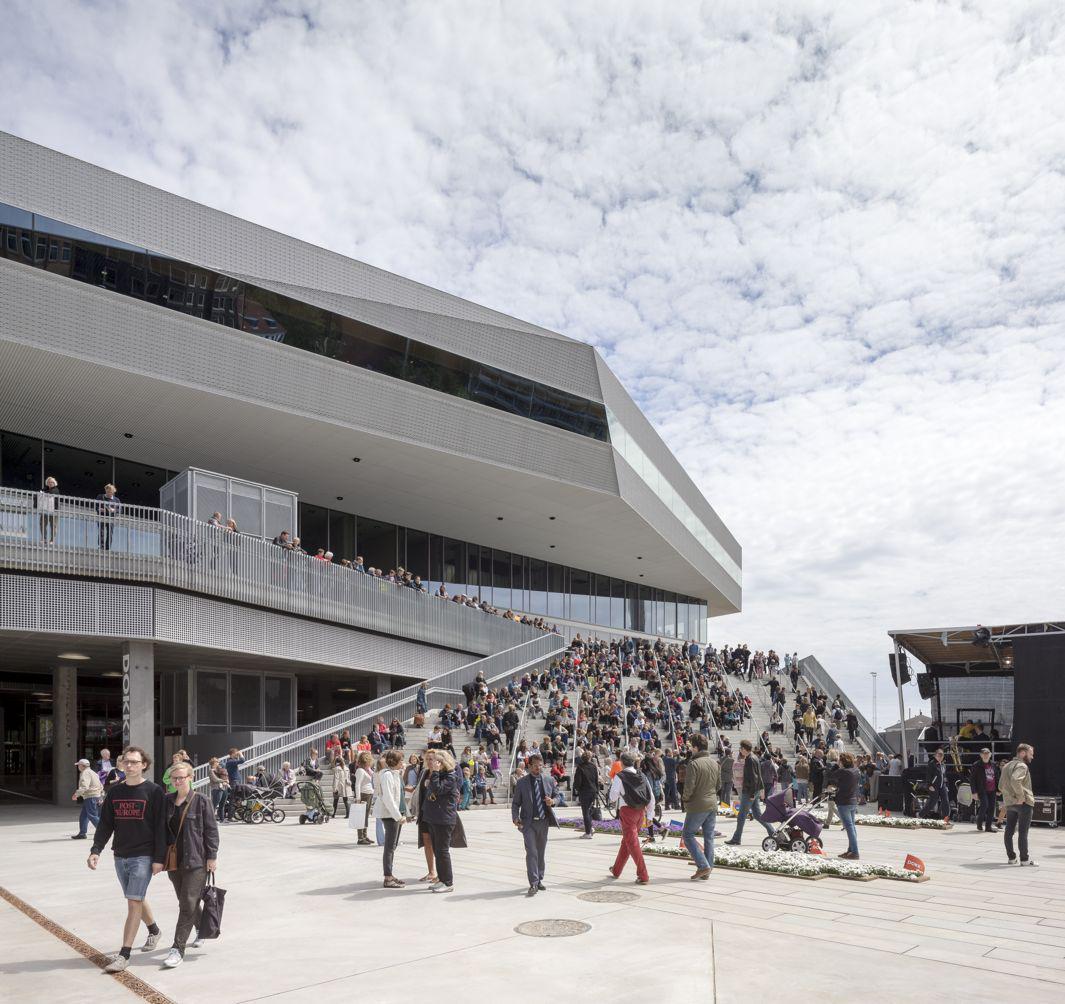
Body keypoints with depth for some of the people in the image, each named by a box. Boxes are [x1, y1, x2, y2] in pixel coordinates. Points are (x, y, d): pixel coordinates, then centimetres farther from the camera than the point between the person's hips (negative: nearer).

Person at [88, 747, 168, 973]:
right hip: (120, 856, 6)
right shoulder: (114, 791, 7)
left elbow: (160, 827, -9)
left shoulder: (154, 791, -8)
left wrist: (159, 858, -13)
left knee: (134, 903, -9)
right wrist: (96, 850, -4)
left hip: (143, 857, -6)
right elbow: (105, 824, 9)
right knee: (137, 900, 17)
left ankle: (124, 954, -6)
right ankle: (154, 931, 40)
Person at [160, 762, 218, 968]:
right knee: (185, 902, 17)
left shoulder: (201, 802, -7)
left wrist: (212, 856, -8)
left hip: (196, 860, -6)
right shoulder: (167, 801, 7)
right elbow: (162, 829, 14)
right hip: (174, 860, 6)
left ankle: (178, 949, -5)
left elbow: (211, 830, -5)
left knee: (188, 904, -9)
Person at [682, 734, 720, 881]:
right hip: (712, 805, 7)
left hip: (697, 806, -7)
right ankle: (707, 871, 15)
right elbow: (718, 785, 15)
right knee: (709, 837, 12)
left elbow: (689, 787, -20)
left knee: (688, 834, 4)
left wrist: (686, 799, -2)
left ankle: (703, 865, -5)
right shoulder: (714, 763, 7)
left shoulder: (693, 764, -17)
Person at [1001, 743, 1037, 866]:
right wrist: (1021, 797, -24)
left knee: (1009, 831, 9)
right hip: (1024, 803, -8)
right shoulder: (1022, 766, -13)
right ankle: (1024, 859, -2)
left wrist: (1009, 796, 13)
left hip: (1009, 802, 8)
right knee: (1023, 832, -5)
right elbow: (1015, 780, -31)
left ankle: (1011, 857, 13)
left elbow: (1001, 784, 21)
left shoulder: (1007, 766, 17)